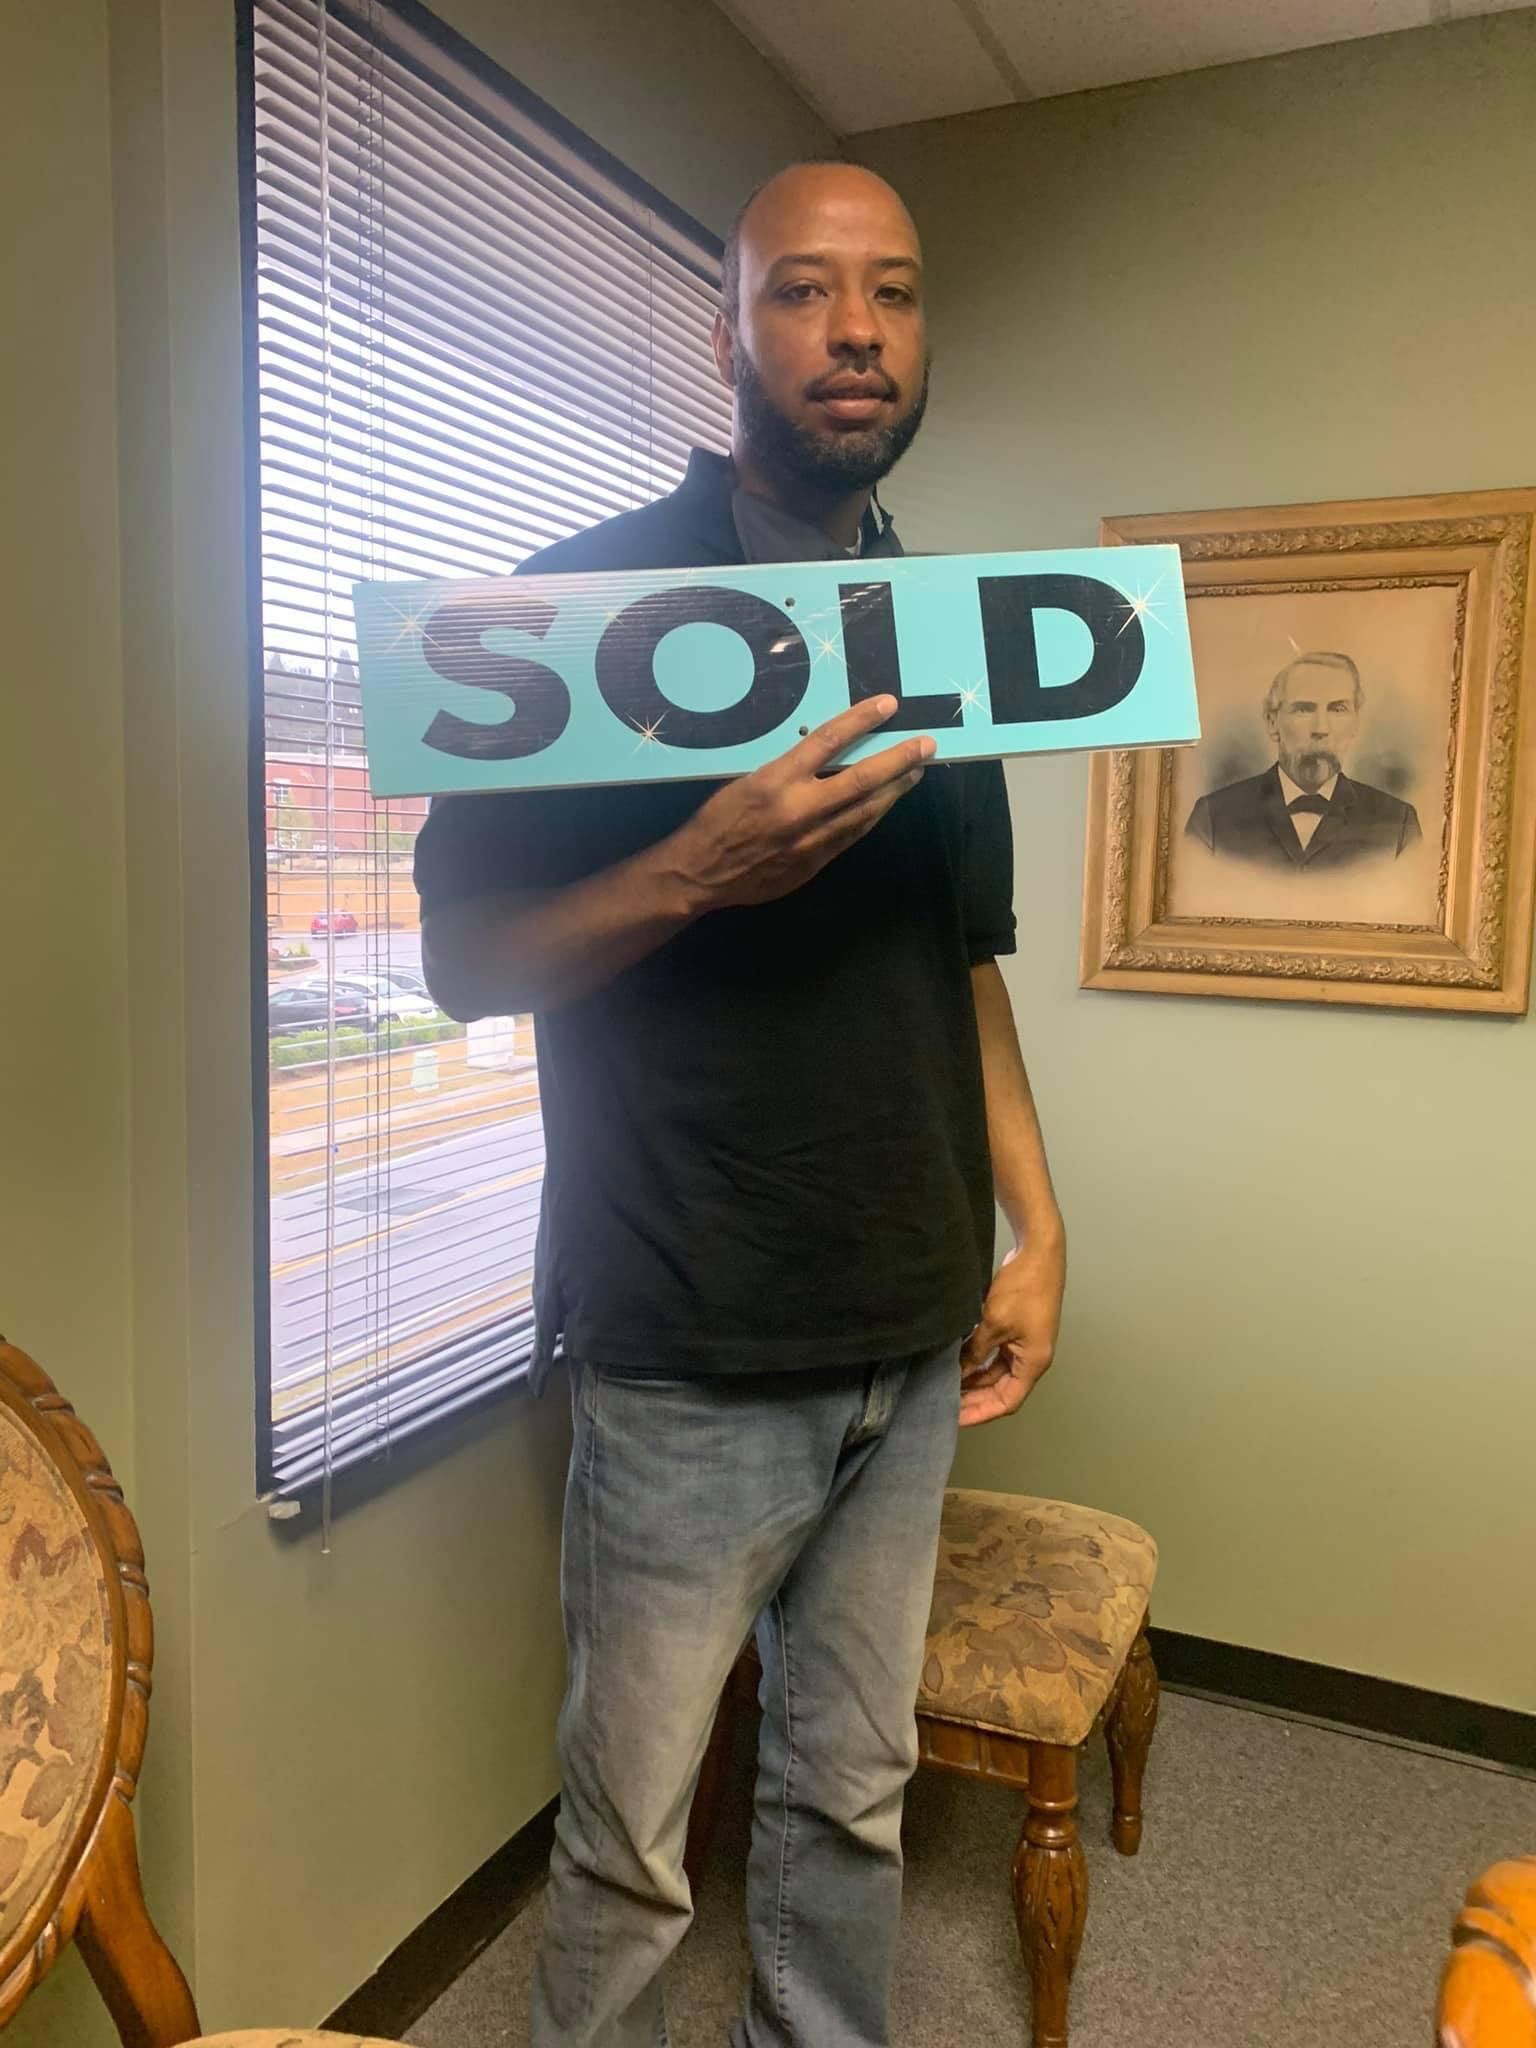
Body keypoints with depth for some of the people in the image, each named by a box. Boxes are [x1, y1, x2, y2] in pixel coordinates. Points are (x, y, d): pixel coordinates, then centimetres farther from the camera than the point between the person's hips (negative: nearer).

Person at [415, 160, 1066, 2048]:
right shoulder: (591, 598, -5)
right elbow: (465, 957, -6)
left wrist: (1035, 1225, 8)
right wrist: (700, 868, -23)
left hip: (914, 1336, 5)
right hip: (693, 1355, -4)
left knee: (853, 1797, 17)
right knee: (629, 1840, 8)